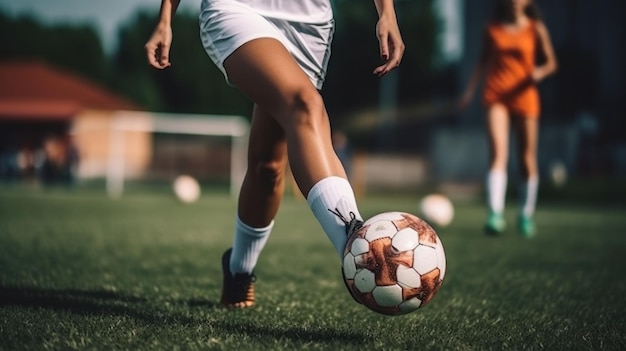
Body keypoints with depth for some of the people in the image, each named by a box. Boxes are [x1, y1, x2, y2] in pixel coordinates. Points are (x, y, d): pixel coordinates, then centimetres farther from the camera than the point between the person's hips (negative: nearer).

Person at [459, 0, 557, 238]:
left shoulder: (535, 29, 4)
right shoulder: (493, 29, 9)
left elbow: (551, 62, 8)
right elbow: (483, 62, 18)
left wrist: (540, 72, -13)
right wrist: (470, 89, 11)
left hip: (523, 95, 0)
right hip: (496, 95, 0)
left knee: (527, 159, 4)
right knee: (498, 153, -17)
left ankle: (526, 215, 18)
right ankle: (495, 214, -26)